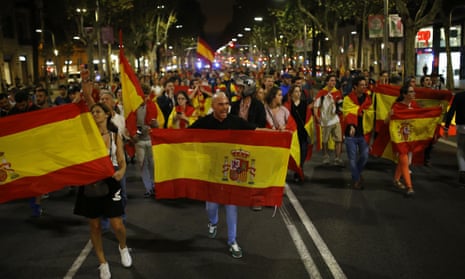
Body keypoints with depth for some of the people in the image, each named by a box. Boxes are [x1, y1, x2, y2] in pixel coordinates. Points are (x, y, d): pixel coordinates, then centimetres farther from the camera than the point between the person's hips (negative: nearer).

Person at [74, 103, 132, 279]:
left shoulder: (115, 136, 3)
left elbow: (122, 162, 3)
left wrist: (121, 171, -17)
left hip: (110, 183, 0)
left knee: (117, 225, -6)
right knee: (94, 226, 7)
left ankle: (123, 247, 29)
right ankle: (103, 263, 24)